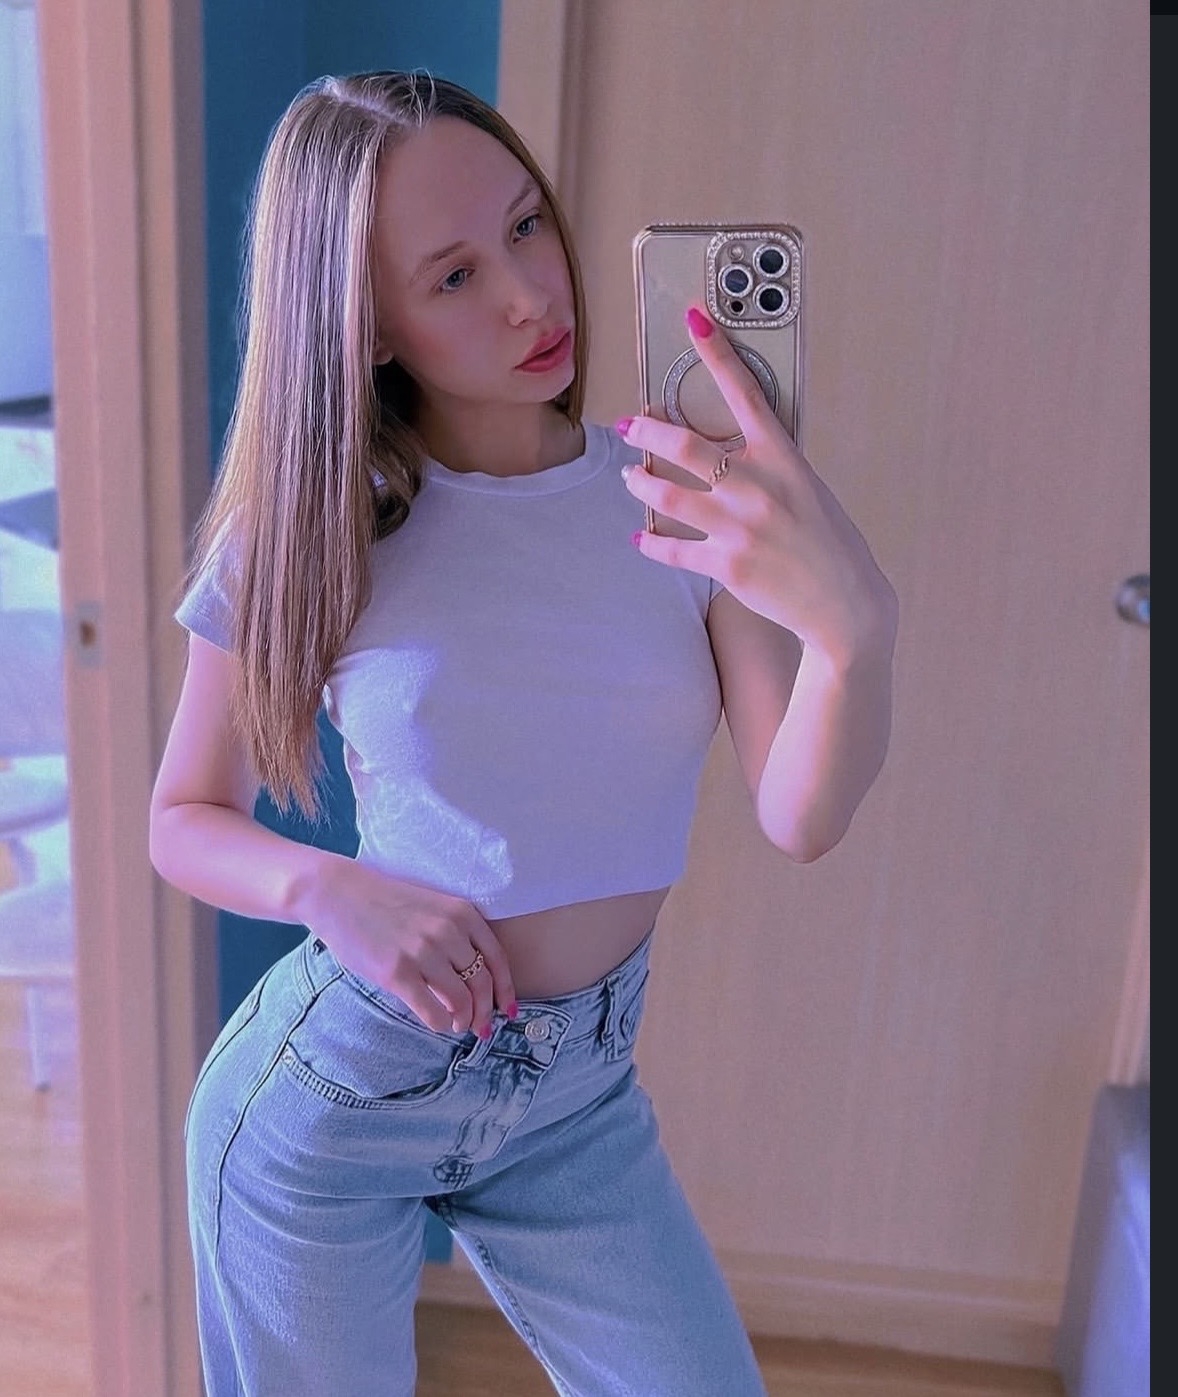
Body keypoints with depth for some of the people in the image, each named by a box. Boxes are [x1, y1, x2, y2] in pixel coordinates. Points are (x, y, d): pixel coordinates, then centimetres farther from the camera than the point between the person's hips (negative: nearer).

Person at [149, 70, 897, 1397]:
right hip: (334, 1089, -1)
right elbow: (184, 822, -3)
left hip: (578, 1102, 2)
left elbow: (800, 818, -19)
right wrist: (331, 890, -24)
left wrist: (854, 624, -39)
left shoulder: (685, 503, -9)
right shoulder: (310, 529, -12)